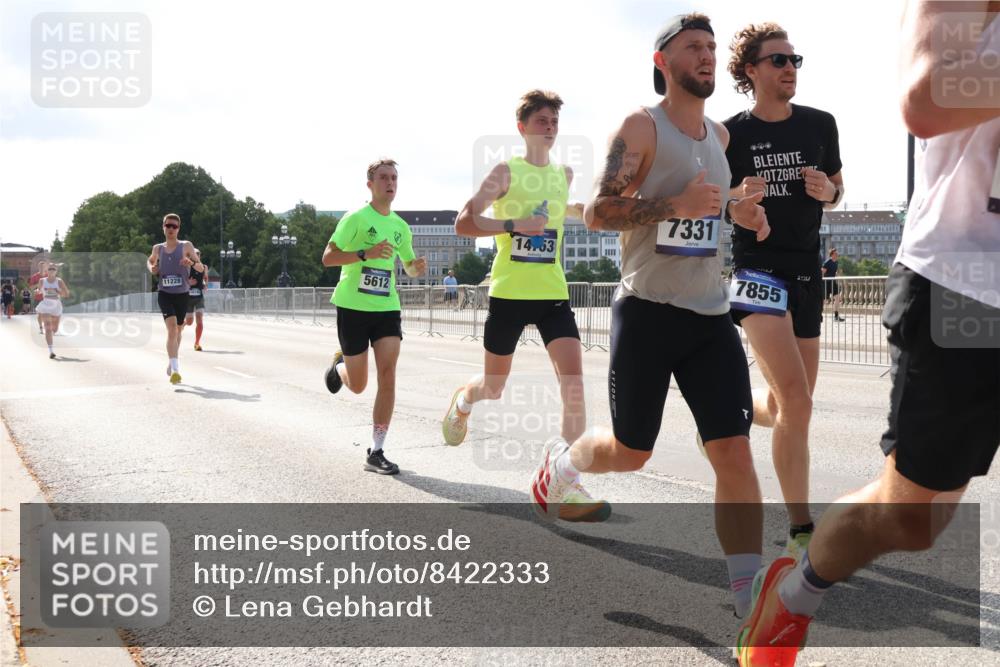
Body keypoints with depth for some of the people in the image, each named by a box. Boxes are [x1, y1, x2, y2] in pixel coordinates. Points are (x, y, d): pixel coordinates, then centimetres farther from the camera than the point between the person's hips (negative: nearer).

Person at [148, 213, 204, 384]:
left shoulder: (186, 246, 0)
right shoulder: (158, 248, 6)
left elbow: (201, 268, -2)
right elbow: (150, 261, 28)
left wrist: (191, 263, -24)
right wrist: (152, 268, 5)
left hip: (182, 295, 1)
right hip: (164, 294, -1)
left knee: (178, 331, 17)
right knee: (172, 328, -21)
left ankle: (172, 362, 43)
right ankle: (175, 370, -27)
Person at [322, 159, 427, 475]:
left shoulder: (401, 226, 10)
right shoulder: (356, 218, -7)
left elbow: (409, 267, 23)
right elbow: (328, 257, -13)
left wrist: (417, 267, -1)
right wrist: (366, 253, -26)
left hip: (387, 307, 4)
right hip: (353, 306, -4)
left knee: (388, 373, -13)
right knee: (358, 385, 4)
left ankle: (376, 452, -7)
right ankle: (340, 365, 43)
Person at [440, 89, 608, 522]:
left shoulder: (565, 175, 11)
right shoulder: (506, 171, -5)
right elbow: (464, 222, -14)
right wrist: (515, 225, -21)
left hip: (553, 293, 4)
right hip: (509, 292, -4)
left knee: (573, 378, -15)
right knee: (493, 386, 10)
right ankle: (461, 402, 49)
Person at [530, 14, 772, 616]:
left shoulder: (719, 135, 14)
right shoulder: (642, 127, -6)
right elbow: (597, 213, -13)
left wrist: (732, 211, 10)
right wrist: (674, 206, -26)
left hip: (711, 316, 5)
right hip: (647, 311, -5)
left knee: (735, 451, -8)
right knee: (630, 453, 7)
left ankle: (747, 599, -4)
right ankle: (561, 462, 41)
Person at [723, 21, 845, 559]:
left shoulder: (820, 124, 7)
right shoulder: (730, 134, -4)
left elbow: (837, 191, 18)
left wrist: (828, 192, -5)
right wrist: (740, 195, -17)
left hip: (806, 272, 5)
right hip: (756, 268, -5)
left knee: (788, 409, 10)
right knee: (796, 400, -20)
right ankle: (801, 532, -11)